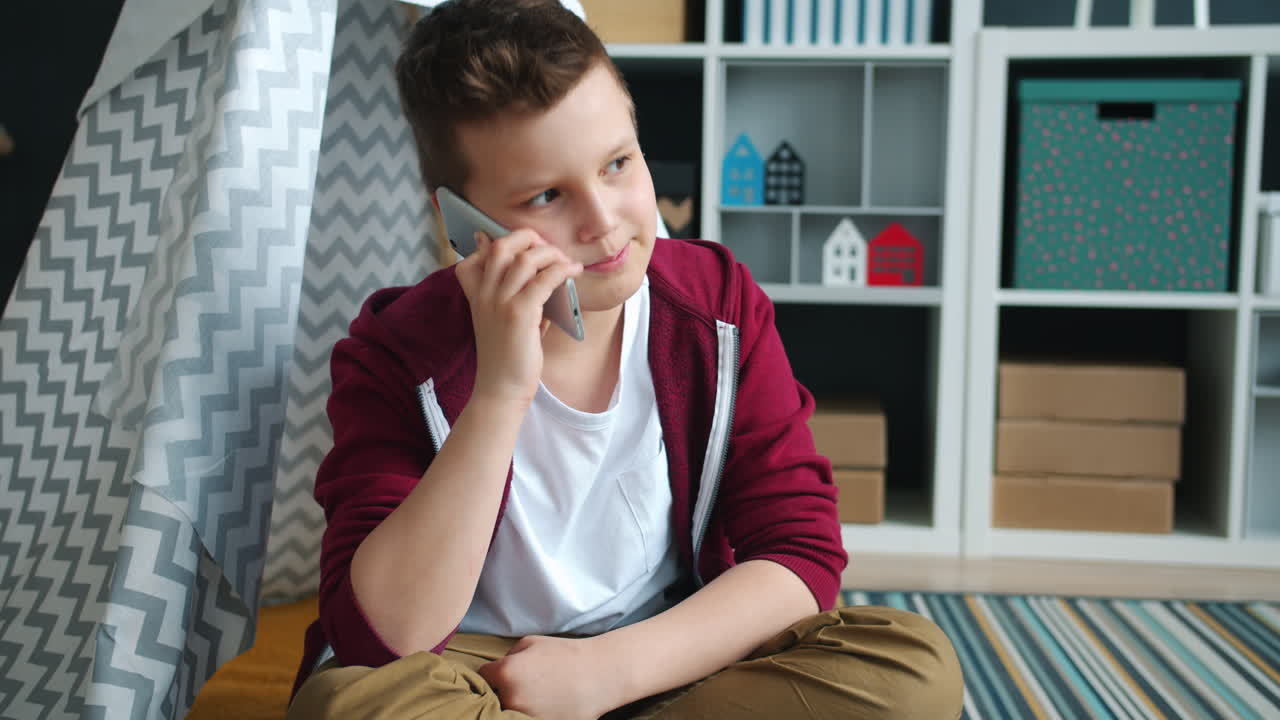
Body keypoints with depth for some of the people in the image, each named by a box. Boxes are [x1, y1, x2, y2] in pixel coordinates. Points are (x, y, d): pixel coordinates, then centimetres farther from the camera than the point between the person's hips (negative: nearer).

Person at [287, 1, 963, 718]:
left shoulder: (722, 303, -6)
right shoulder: (396, 355, -14)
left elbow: (804, 554, -7)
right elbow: (381, 643, -24)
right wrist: (499, 391, -32)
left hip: (669, 662, 2)